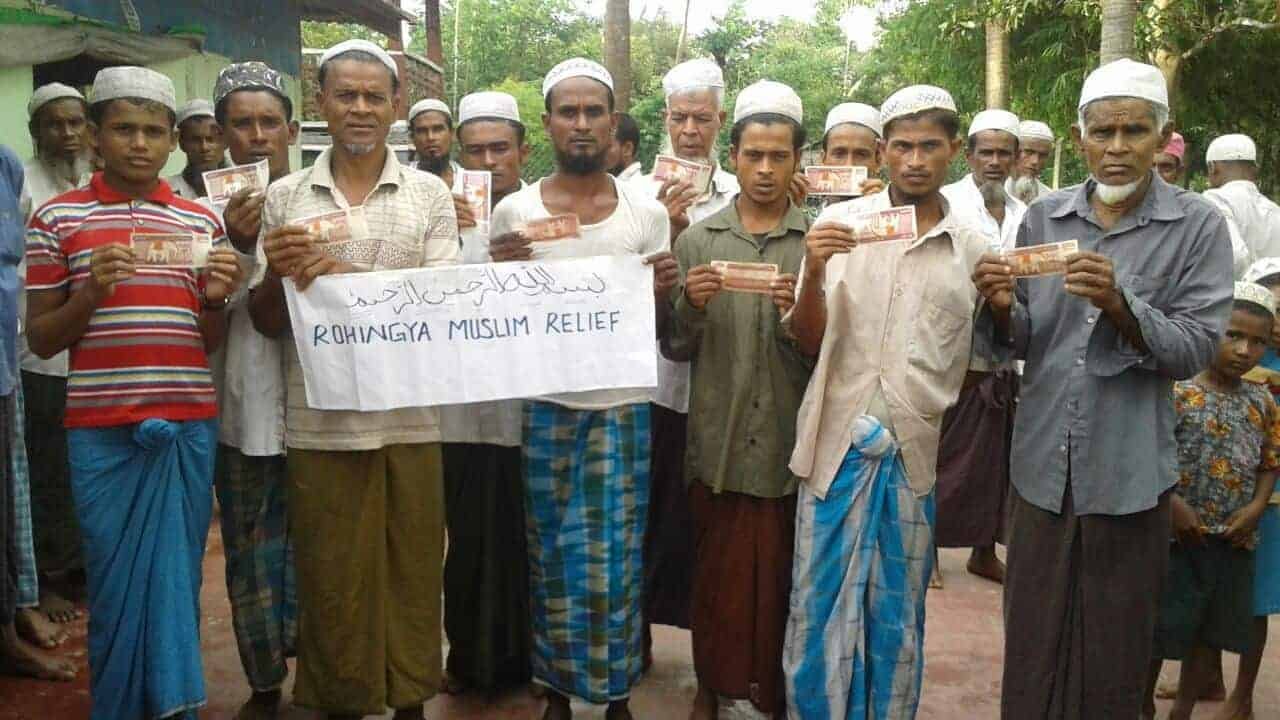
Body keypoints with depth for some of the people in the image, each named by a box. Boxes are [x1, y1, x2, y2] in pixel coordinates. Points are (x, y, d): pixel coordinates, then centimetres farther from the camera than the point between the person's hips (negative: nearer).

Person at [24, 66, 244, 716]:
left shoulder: (202, 222, 9)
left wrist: (217, 298, -9)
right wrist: (91, 291, -13)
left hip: (187, 425, 2)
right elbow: (40, 340, 4)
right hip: (100, 428, -2)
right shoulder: (57, 217, 3)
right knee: (115, 581, 5)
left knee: (176, 578, 9)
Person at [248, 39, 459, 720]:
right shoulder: (284, 196, 6)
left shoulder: (430, 194, 4)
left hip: (408, 421, 0)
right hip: (319, 424, 1)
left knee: (411, 573, 9)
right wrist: (277, 273, -16)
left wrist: (353, 279, -19)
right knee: (331, 580, 10)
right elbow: (266, 321, 6)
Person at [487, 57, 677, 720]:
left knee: (617, 557, 6)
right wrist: (503, 274, -16)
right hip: (546, 405, 0)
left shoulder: (647, 211, 2)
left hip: (624, 406, 0)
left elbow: (658, 328, 6)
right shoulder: (513, 212, 0)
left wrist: (663, 291, -16)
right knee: (554, 555, 9)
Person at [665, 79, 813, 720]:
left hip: (787, 442, 0)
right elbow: (676, 346, 4)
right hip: (716, 439, 1)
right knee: (716, 571, 10)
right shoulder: (697, 239, 5)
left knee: (780, 574, 8)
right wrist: (690, 304, -15)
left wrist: (799, 313, -20)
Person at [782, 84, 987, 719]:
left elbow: (979, 364, 14)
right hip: (838, 446, -1)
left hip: (919, 453, 1)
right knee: (818, 607, 5)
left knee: (898, 617, 12)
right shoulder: (838, 224, 1)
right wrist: (813, 273, -17)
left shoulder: (972, 248, 6)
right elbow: (809, 342, -2)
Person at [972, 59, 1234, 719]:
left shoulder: (1198, 226, -3)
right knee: (1032, 646, 12)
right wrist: (1003, 307, -15)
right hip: (1042, 466, 2)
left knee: (1112, 655, 11)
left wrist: (1120, 304, -26)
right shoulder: (1043, 218, 5)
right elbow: (1019, 343, 6)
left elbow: (1196, 348, -10)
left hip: (1128, 472, -2)